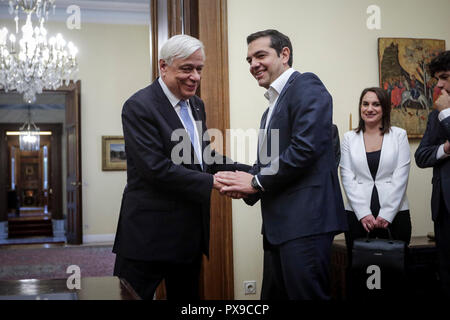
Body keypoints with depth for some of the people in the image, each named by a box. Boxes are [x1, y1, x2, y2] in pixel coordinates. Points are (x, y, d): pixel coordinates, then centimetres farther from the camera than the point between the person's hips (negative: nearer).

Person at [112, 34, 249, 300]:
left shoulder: (196, 105, 13)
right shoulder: (139, 107, -14)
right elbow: (157, 168, -21)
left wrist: (248, 173, -1)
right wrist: (212, 183, -23)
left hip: (191, 234, 8)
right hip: (149, 234, -8)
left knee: (187, 297, 18)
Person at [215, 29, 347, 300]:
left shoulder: (307, 86, -5)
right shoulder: (272, 107, 23)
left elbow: (306, 147, -18)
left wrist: (256, 181, -10)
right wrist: (243, 184, -1)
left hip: (305, 219, -9)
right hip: (278, 226, 10)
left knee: (307, 294, -6)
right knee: (273, 296, 13)